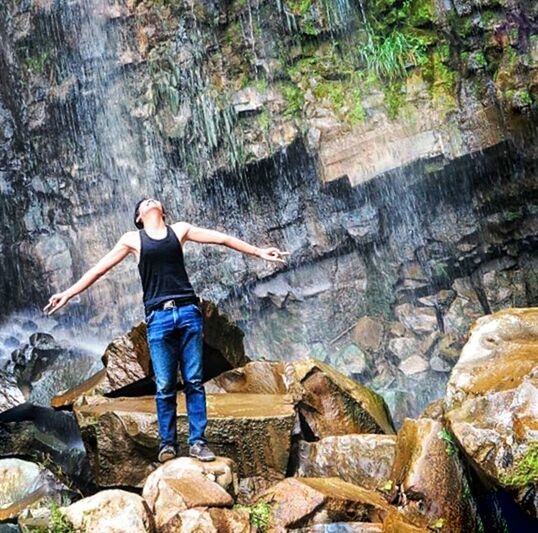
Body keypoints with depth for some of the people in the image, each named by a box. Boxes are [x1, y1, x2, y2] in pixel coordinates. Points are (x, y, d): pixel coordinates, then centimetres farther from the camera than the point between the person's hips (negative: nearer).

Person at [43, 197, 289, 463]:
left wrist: (258, 252, 11)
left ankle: (197, 441, 5)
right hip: (158, 317, -1)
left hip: (188, 312, 1)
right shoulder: (132, 239, 9)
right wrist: (68, 293, 6)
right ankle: (167, 442, 9)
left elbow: (222, 238, 13)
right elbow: (100, 268, 10)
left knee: (194, 381, 0)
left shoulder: (180, 230, 13)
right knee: (165, 386, -1)